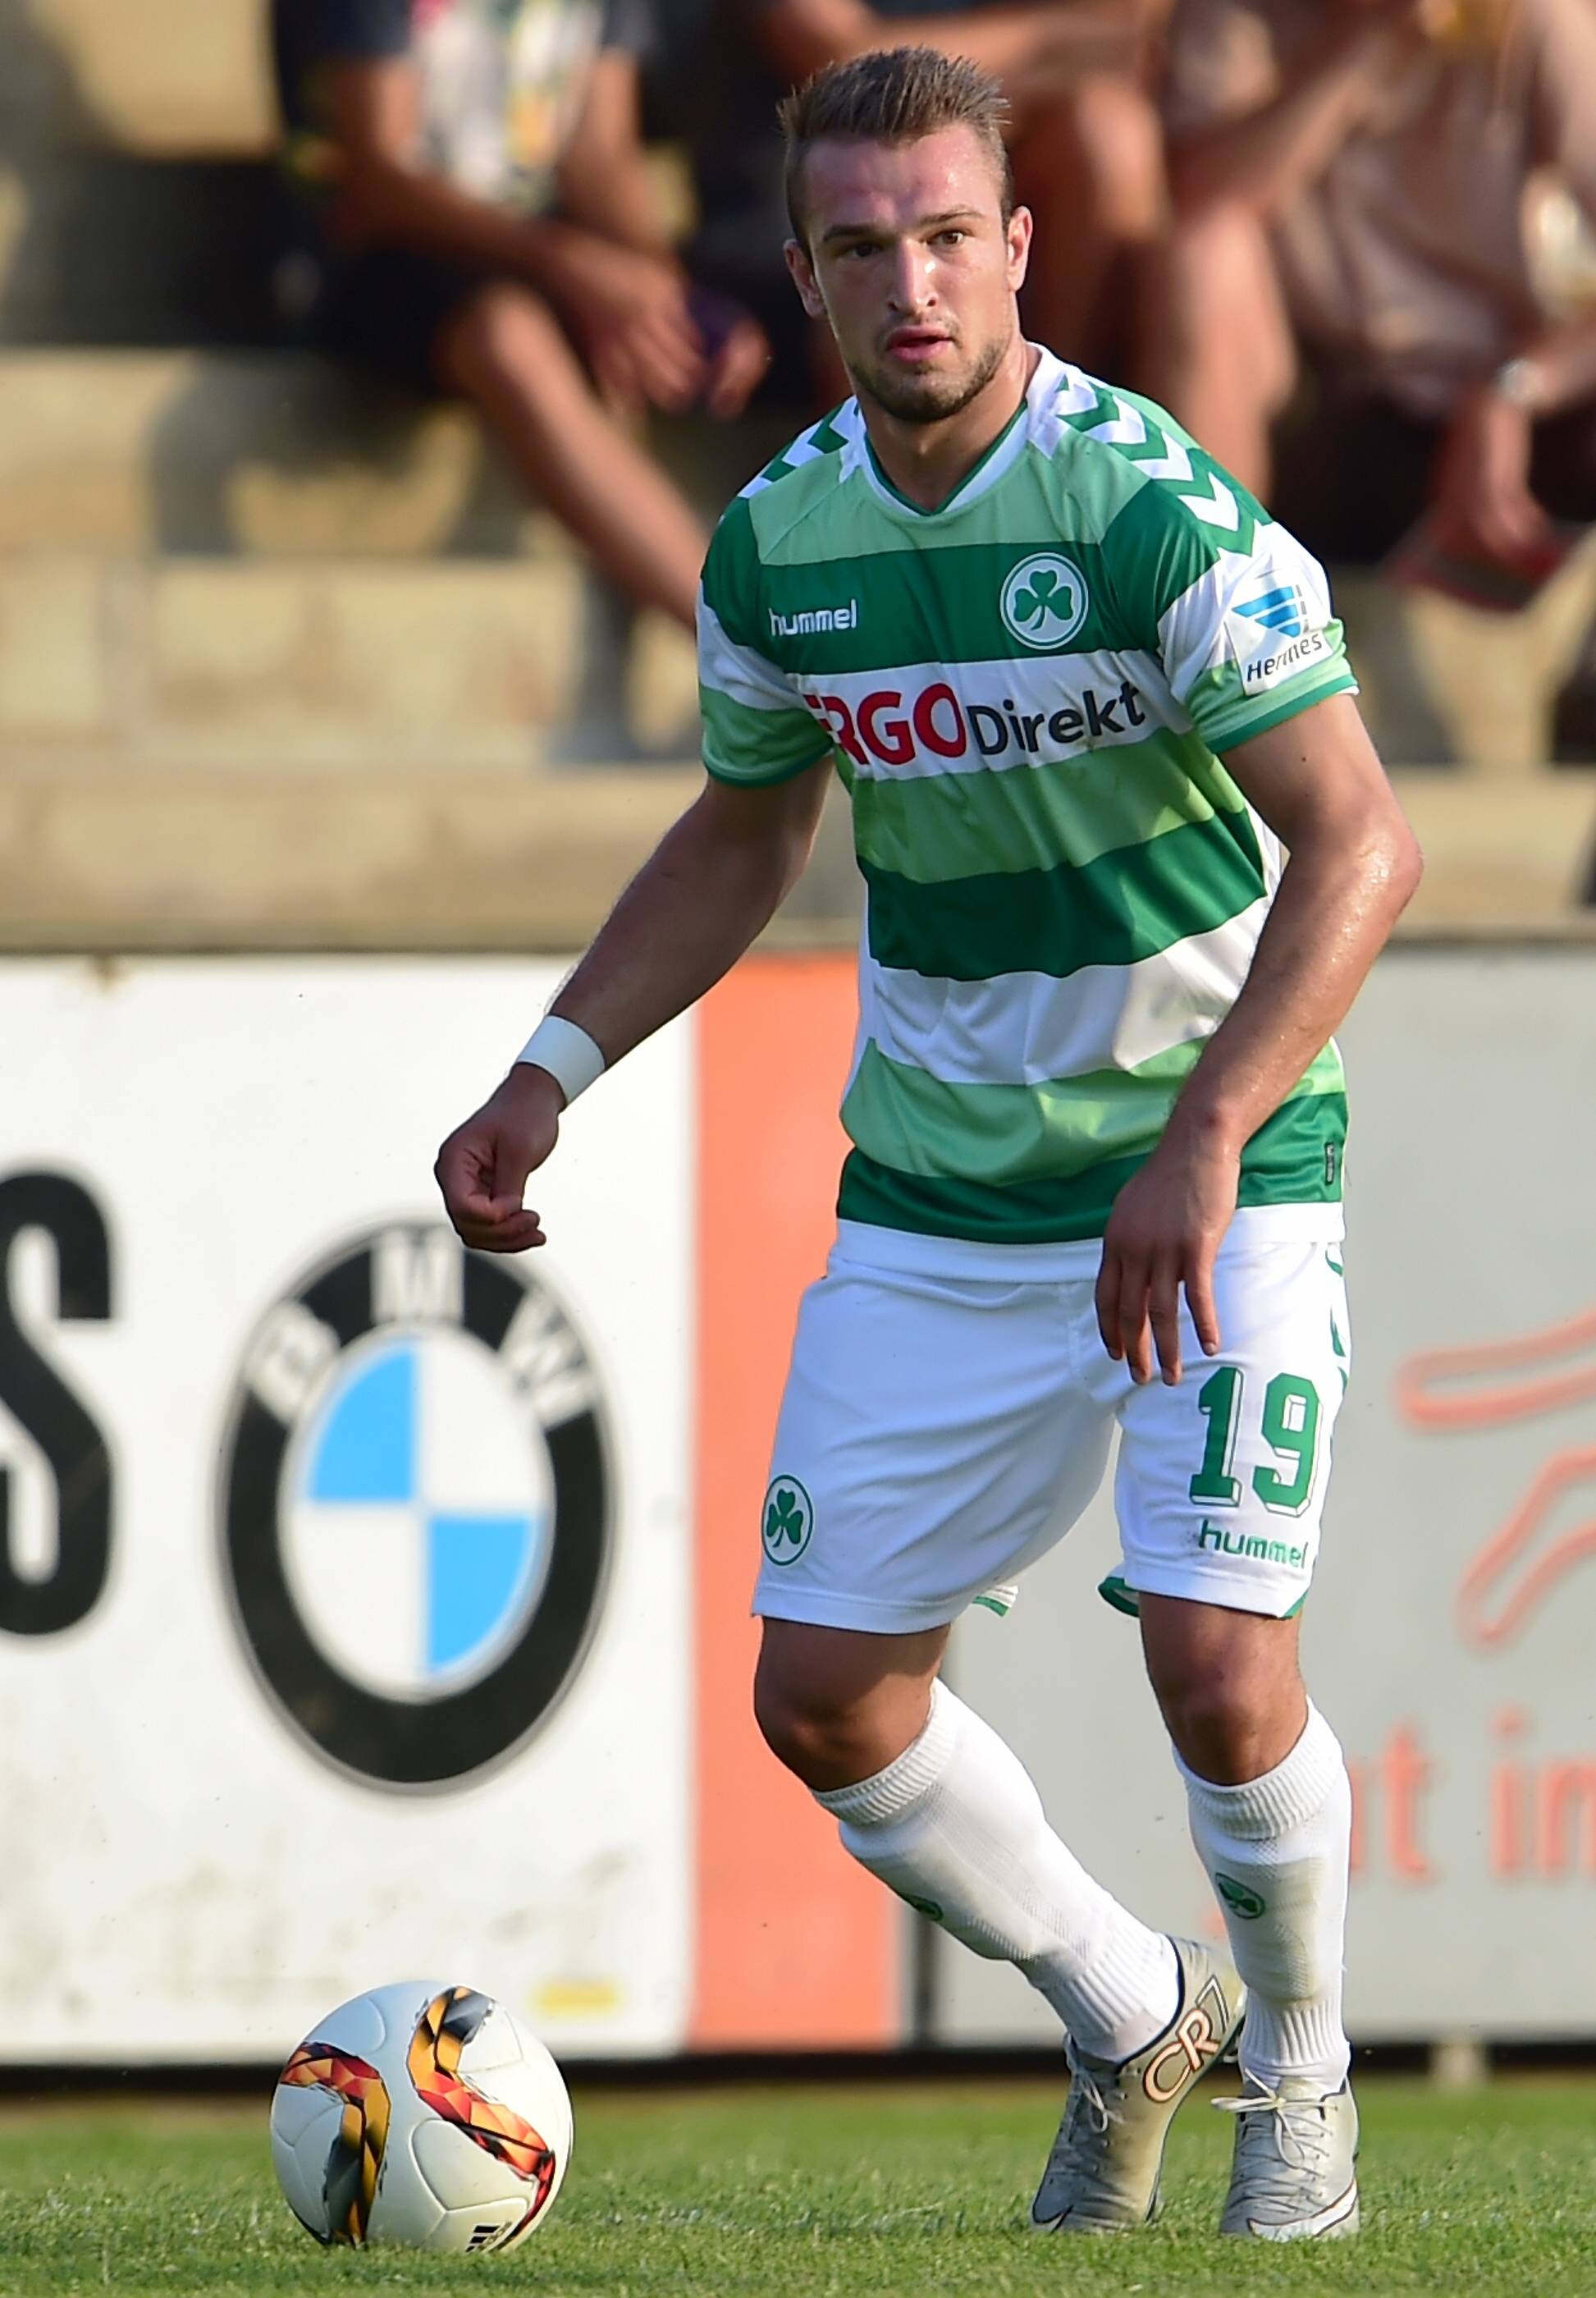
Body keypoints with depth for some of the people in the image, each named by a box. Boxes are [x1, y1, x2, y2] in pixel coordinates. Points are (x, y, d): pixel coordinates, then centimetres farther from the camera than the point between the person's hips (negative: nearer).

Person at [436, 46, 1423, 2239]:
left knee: (1217, 1661, -18)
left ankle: (1300, 2073, 12)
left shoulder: (1158, 505, -19)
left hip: (1209, 1178, -5)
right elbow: (740, 836, 17)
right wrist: (552, 1070, 6)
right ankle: (1132, 2023, 27)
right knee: (824, 1694, 2)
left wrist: (1204, 1139, -32)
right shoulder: (775, 540, -1)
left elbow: (1358, 842, -22)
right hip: (931, 1205, 5)